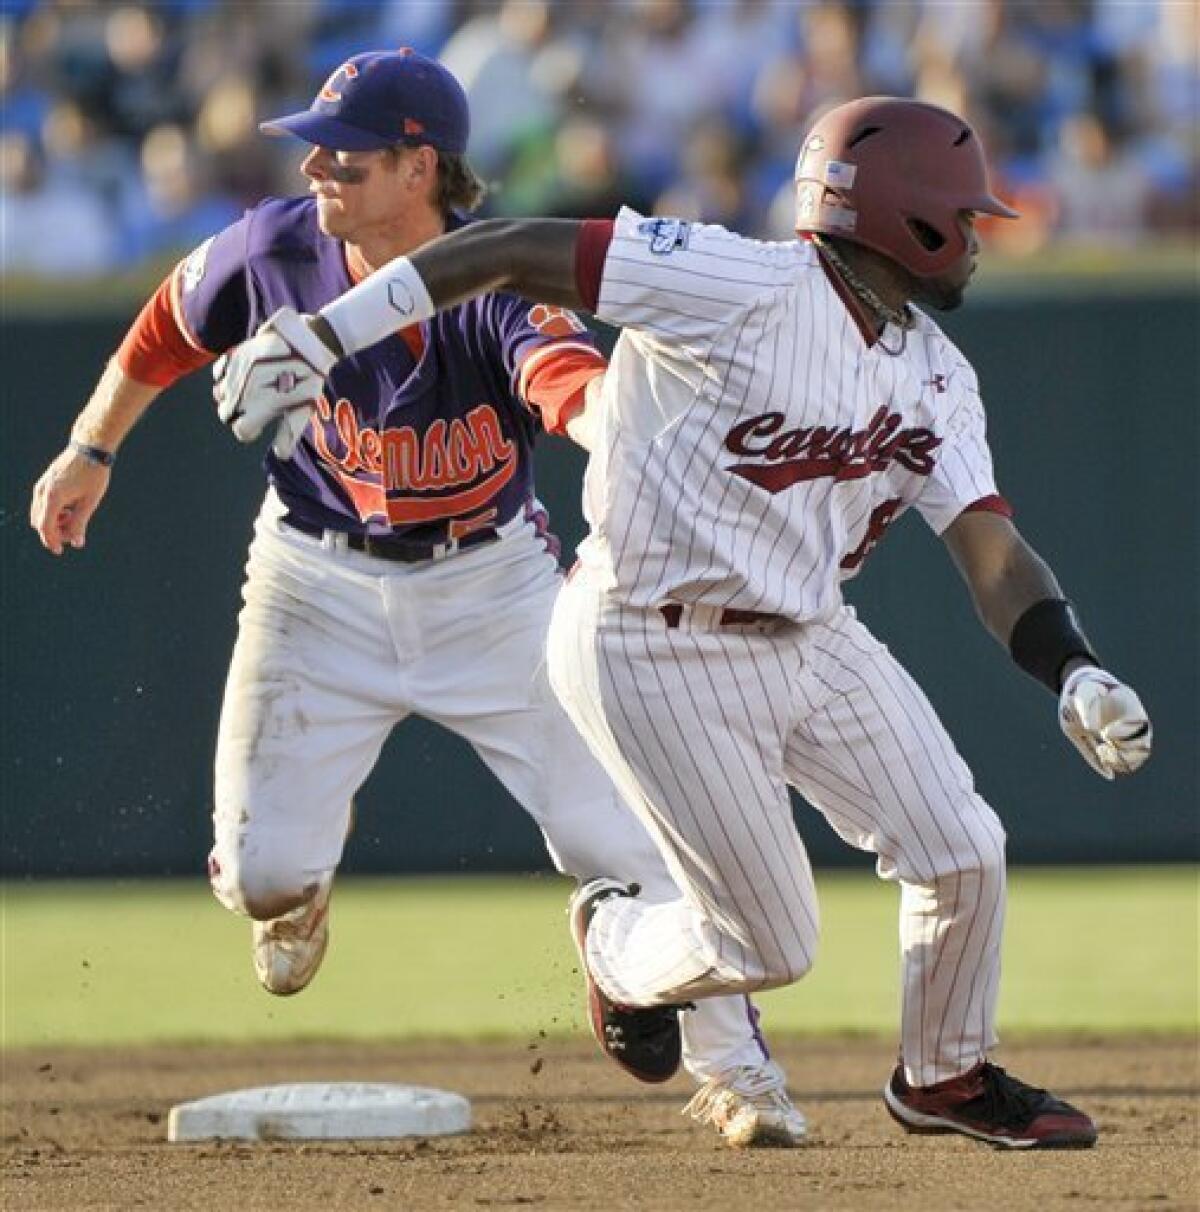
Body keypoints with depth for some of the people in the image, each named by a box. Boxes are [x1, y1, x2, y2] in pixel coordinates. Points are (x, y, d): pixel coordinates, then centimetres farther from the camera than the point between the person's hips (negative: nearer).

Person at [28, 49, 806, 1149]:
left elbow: (568, 378, -48)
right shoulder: (277, 250, -16)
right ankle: (308, 873, 37)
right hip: (321, 588, 2)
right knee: (260, 874, -5)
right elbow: (172, 324, 7)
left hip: (492, 584, -2)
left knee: (624, 839, -9)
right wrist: (92, 449, 13)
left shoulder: (502, 277, -26)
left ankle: (735, 1072, 13)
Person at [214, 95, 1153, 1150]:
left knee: (964, 854, 1)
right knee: (768, 948, -4)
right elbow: (515, 252, -21)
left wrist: (1079, 677, -23)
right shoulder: (748, 288, -20)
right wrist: (318, 337, -22)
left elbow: (993, 549, -4)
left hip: (814, 639, 7)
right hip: (660, 656, -7)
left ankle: (946, 1078, 27)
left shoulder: (937, 378, 4)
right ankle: (612, 941, 30)